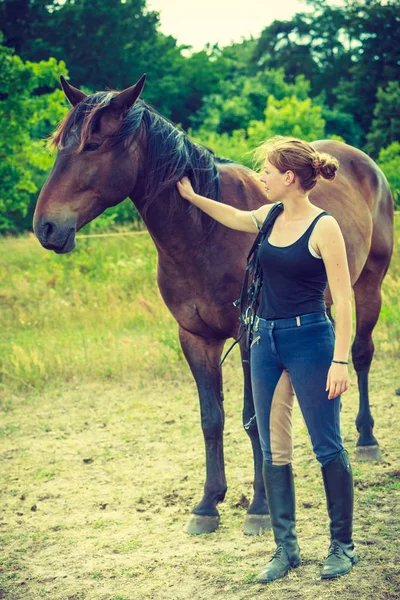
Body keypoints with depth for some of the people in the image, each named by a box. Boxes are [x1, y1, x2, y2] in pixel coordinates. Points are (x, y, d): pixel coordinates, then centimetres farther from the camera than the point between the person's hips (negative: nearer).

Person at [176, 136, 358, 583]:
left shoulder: (323, 227, -13)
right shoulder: (271, 217, 7)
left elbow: (343, 299, -14)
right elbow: (234, 217, 31)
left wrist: (340, 361, -19)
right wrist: (190, 196, 32)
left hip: (309, 338, -7)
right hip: (266, 341, 7)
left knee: (327, 448, 2)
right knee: (273, 449, 8)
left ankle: (342, 545, 14)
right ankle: (285, 548, 17)